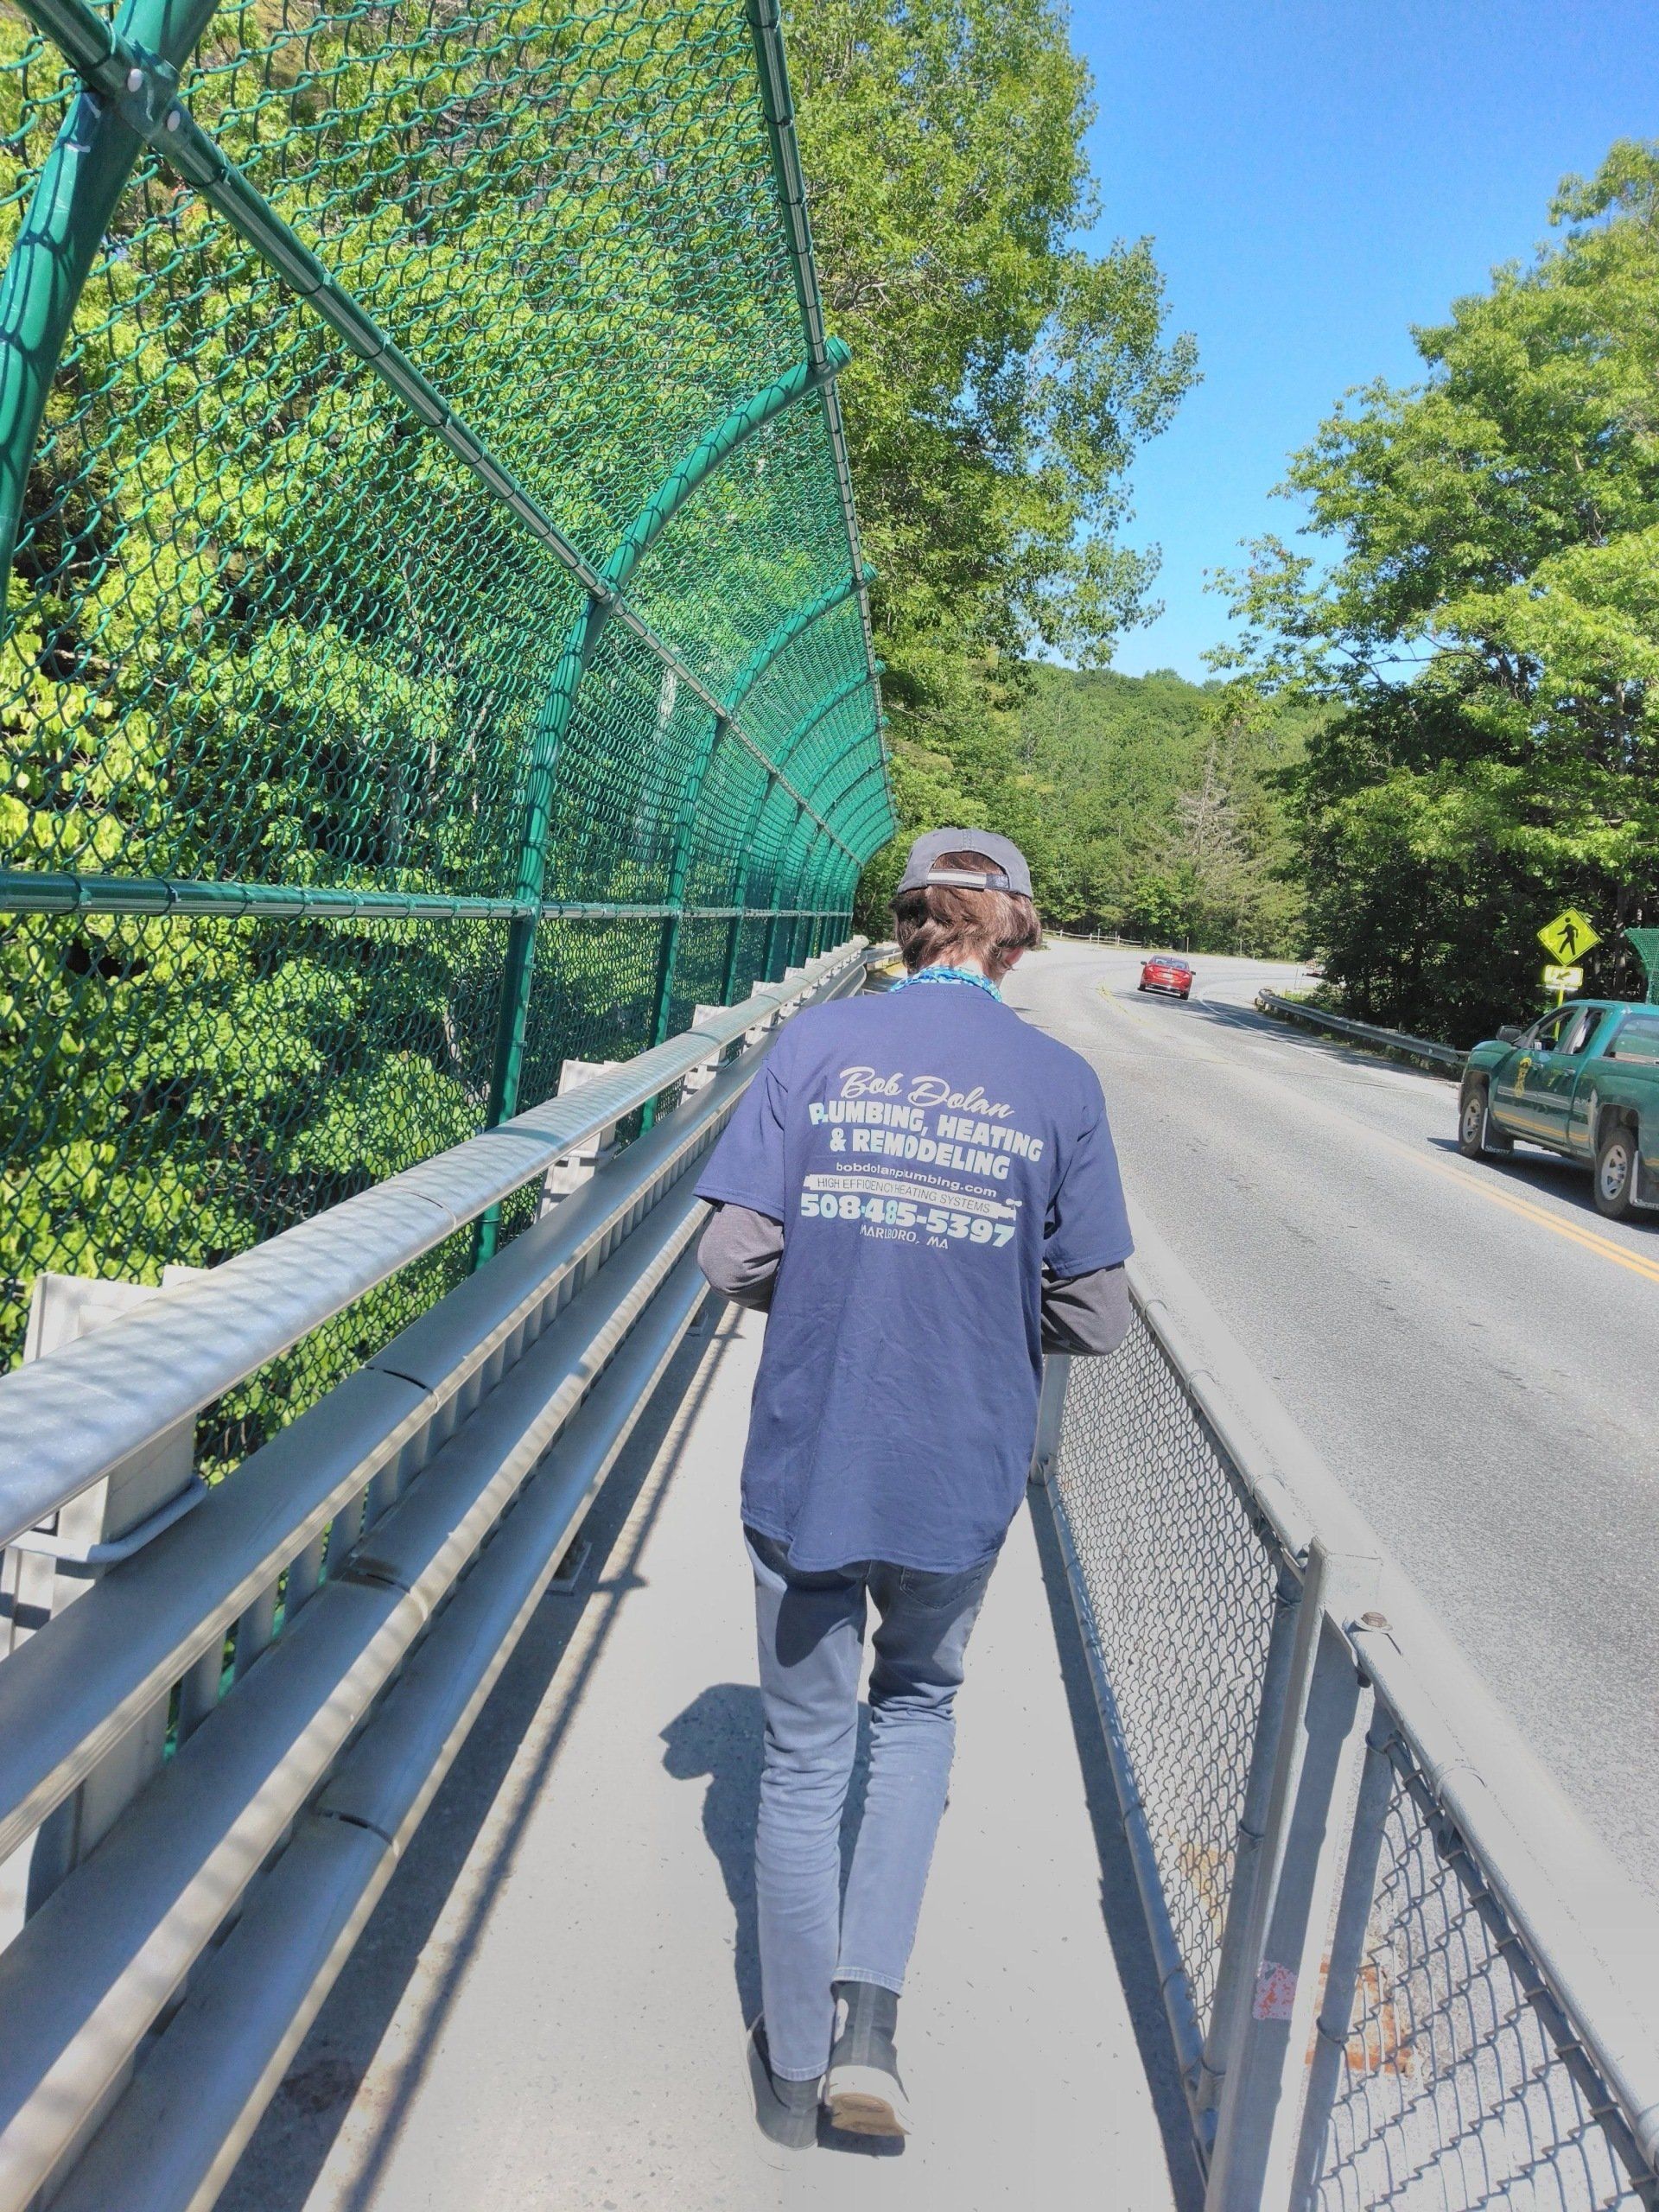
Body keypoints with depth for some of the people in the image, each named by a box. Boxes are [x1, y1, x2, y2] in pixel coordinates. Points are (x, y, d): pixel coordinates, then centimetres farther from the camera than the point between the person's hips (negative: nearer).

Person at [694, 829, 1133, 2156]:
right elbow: (1094, 1317, -6)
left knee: (804, 1760, 17)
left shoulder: (819, 1044, -7)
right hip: (962, 1480, 1)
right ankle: (870, 2019, 20)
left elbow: (735, 1259, -10)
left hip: (807, 1466, 0)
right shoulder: (1061, 1083, -6)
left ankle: (794, 2074, 34)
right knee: (919, 1706, 28)